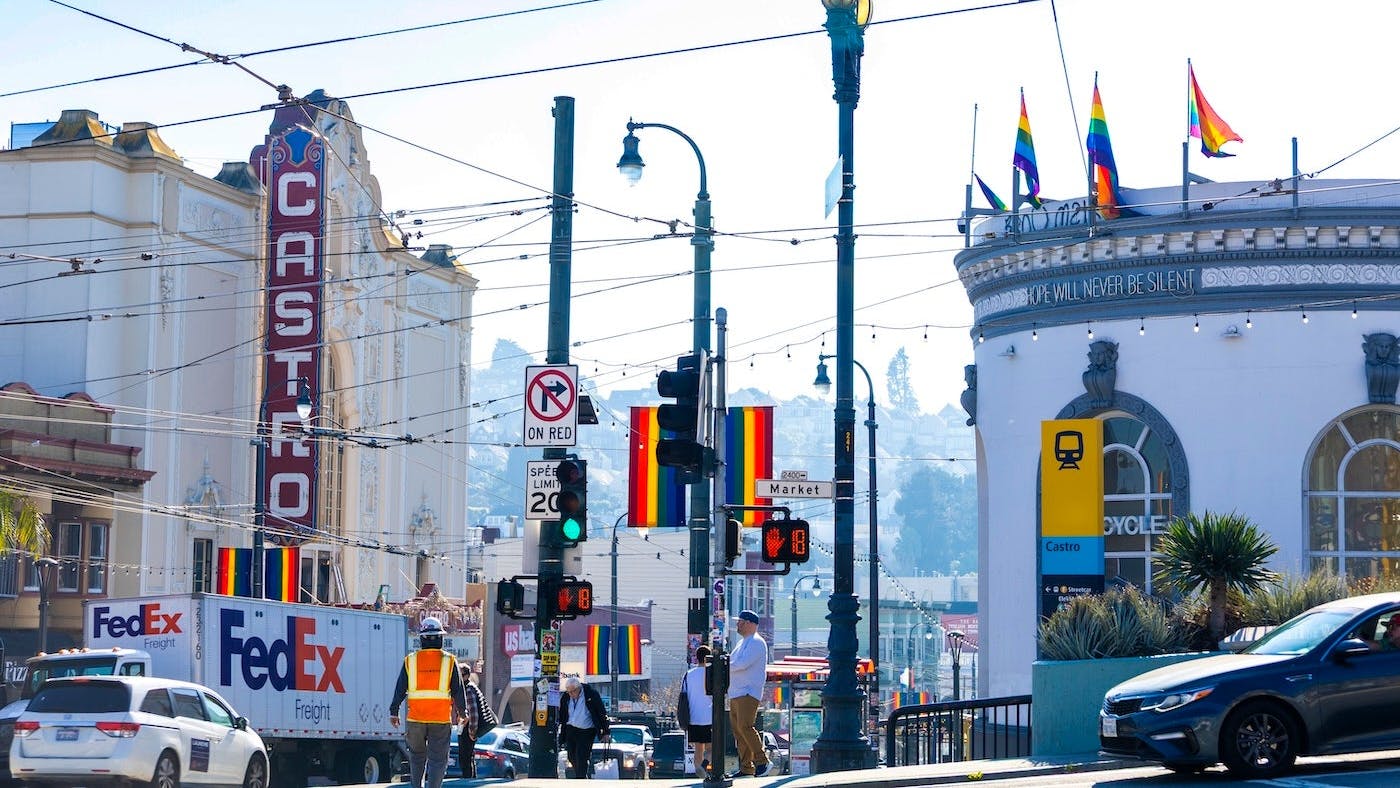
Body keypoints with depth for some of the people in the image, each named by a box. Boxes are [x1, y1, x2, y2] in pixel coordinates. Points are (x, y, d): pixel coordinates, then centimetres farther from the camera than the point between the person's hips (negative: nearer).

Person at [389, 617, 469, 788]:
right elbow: (458, 690, 1)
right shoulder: (449, 661, -2)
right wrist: (462, 711, 14)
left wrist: (393, 712, 12)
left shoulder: (410, 661, 1)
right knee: (438, 759, 2)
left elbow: (400, 689, 4)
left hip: (415, 718, 1)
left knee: (417, 755, 18)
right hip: (441, 719, -1)